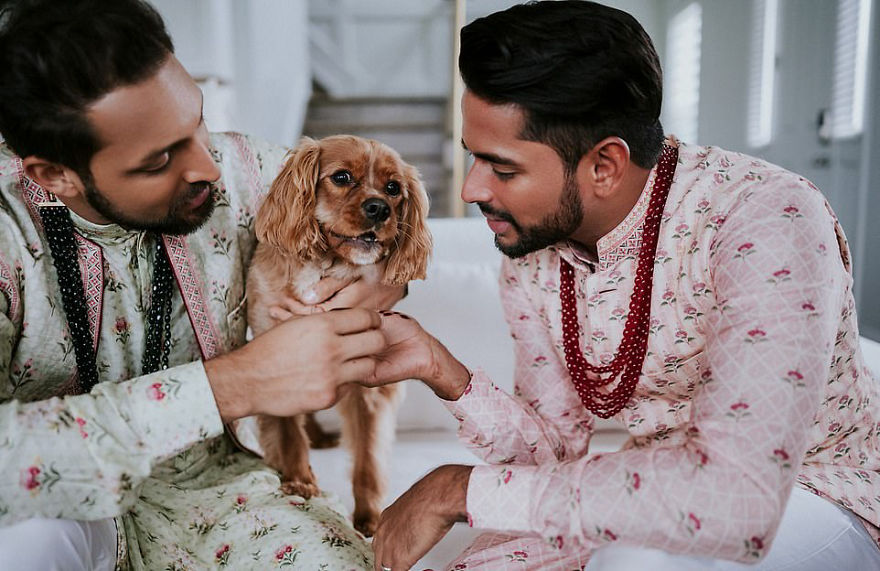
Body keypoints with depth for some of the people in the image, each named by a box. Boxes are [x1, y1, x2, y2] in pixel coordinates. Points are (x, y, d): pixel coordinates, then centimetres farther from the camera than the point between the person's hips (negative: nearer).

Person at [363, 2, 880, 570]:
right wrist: (442, 369, -20)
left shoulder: (769, 221, -30)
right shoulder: (530, 254, -8)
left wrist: (464, 489, -34)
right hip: (655, 491, 5)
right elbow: (558, 447, -3)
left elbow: (735, 504, -40)